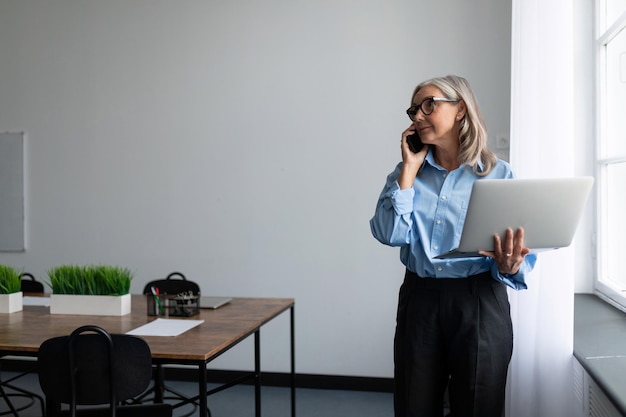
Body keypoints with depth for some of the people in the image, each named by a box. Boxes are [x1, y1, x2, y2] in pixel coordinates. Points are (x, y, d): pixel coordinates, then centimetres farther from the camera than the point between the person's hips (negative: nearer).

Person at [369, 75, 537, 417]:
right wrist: (410, 168, -9)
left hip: (480, 302, -2)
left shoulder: (499, 174, -2)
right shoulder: (407, 171, 6)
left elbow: (521, 257, -3)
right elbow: (390, 234, -9)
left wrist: (510, 267, -26)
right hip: (419, 300, 3)